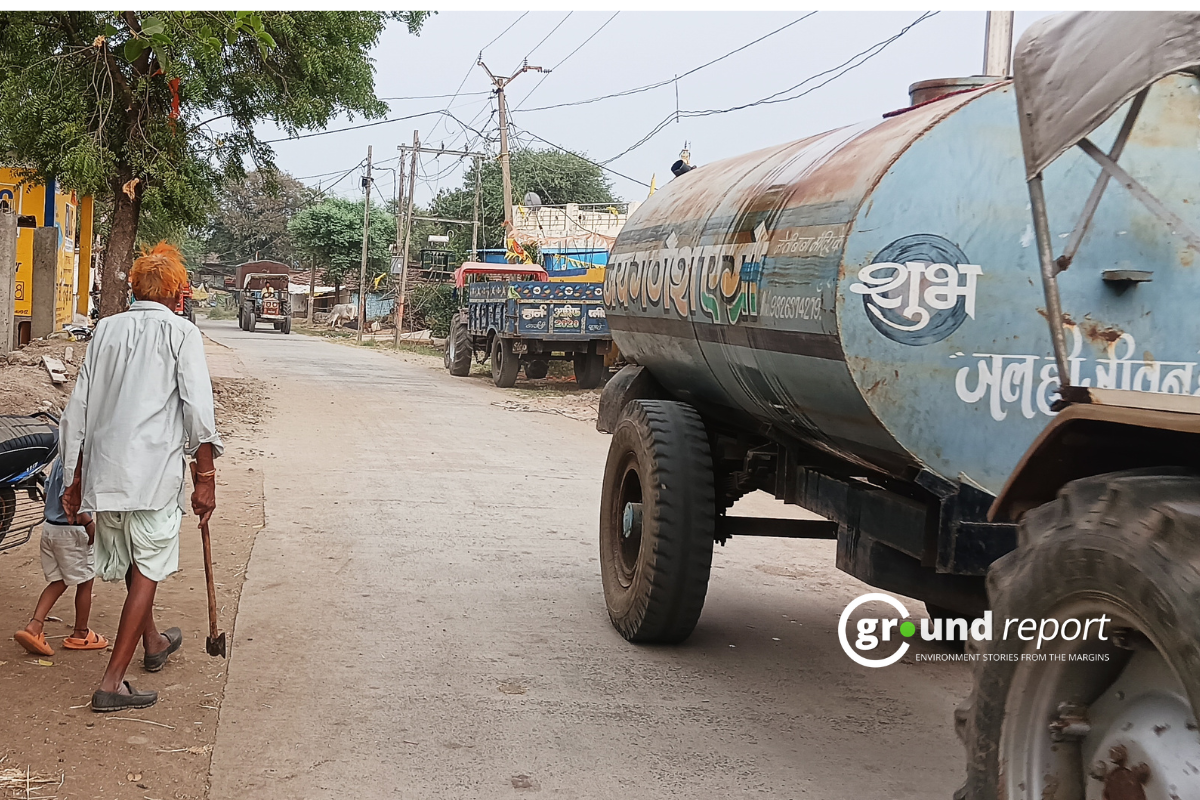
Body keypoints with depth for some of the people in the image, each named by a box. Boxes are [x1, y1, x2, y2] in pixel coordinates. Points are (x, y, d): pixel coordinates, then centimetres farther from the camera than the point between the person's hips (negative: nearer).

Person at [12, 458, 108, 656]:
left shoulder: (60, 459, 8)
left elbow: (48, 491, 17)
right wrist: (89, 524, -23)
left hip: (50, 526, 9)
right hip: (71, 530, -8)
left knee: (58, 581, 15)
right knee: (84, 582, 8)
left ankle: (34, 626, -1)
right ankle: (80, 634, 20)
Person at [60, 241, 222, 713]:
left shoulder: (107, 329, 12)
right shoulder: (181, 332, -2)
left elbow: (77, 409, 12)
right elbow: (198, 410, -10)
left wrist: (74, 479, 18)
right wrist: (206, 478, -5)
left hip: (103, 467, 6)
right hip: (155, 468, -5)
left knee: (131, 560, 22)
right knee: (147, 570, 4)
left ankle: (153, 644, 45)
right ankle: (112, 682, 0)